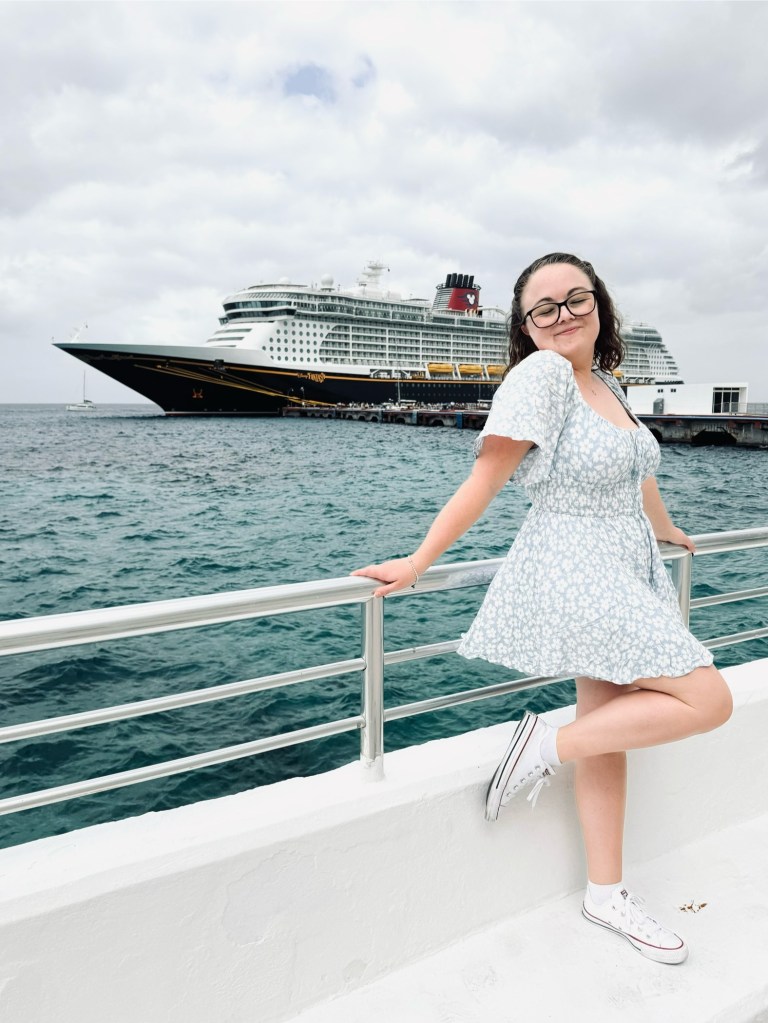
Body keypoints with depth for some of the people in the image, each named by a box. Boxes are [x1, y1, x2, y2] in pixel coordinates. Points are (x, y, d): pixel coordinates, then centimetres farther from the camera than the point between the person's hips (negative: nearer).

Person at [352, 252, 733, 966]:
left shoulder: (606, 382, 13)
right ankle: (547, 746, 1)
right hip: (576, 579, -8)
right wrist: (418, 563, -19)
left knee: (606, 737, 13)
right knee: (708, 701, -8)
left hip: (625, 577, 8)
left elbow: (636, 474, 27)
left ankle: (606, 896, 27)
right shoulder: (540, 375, -13)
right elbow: (485, 478, -17)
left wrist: (667, 532, 39)